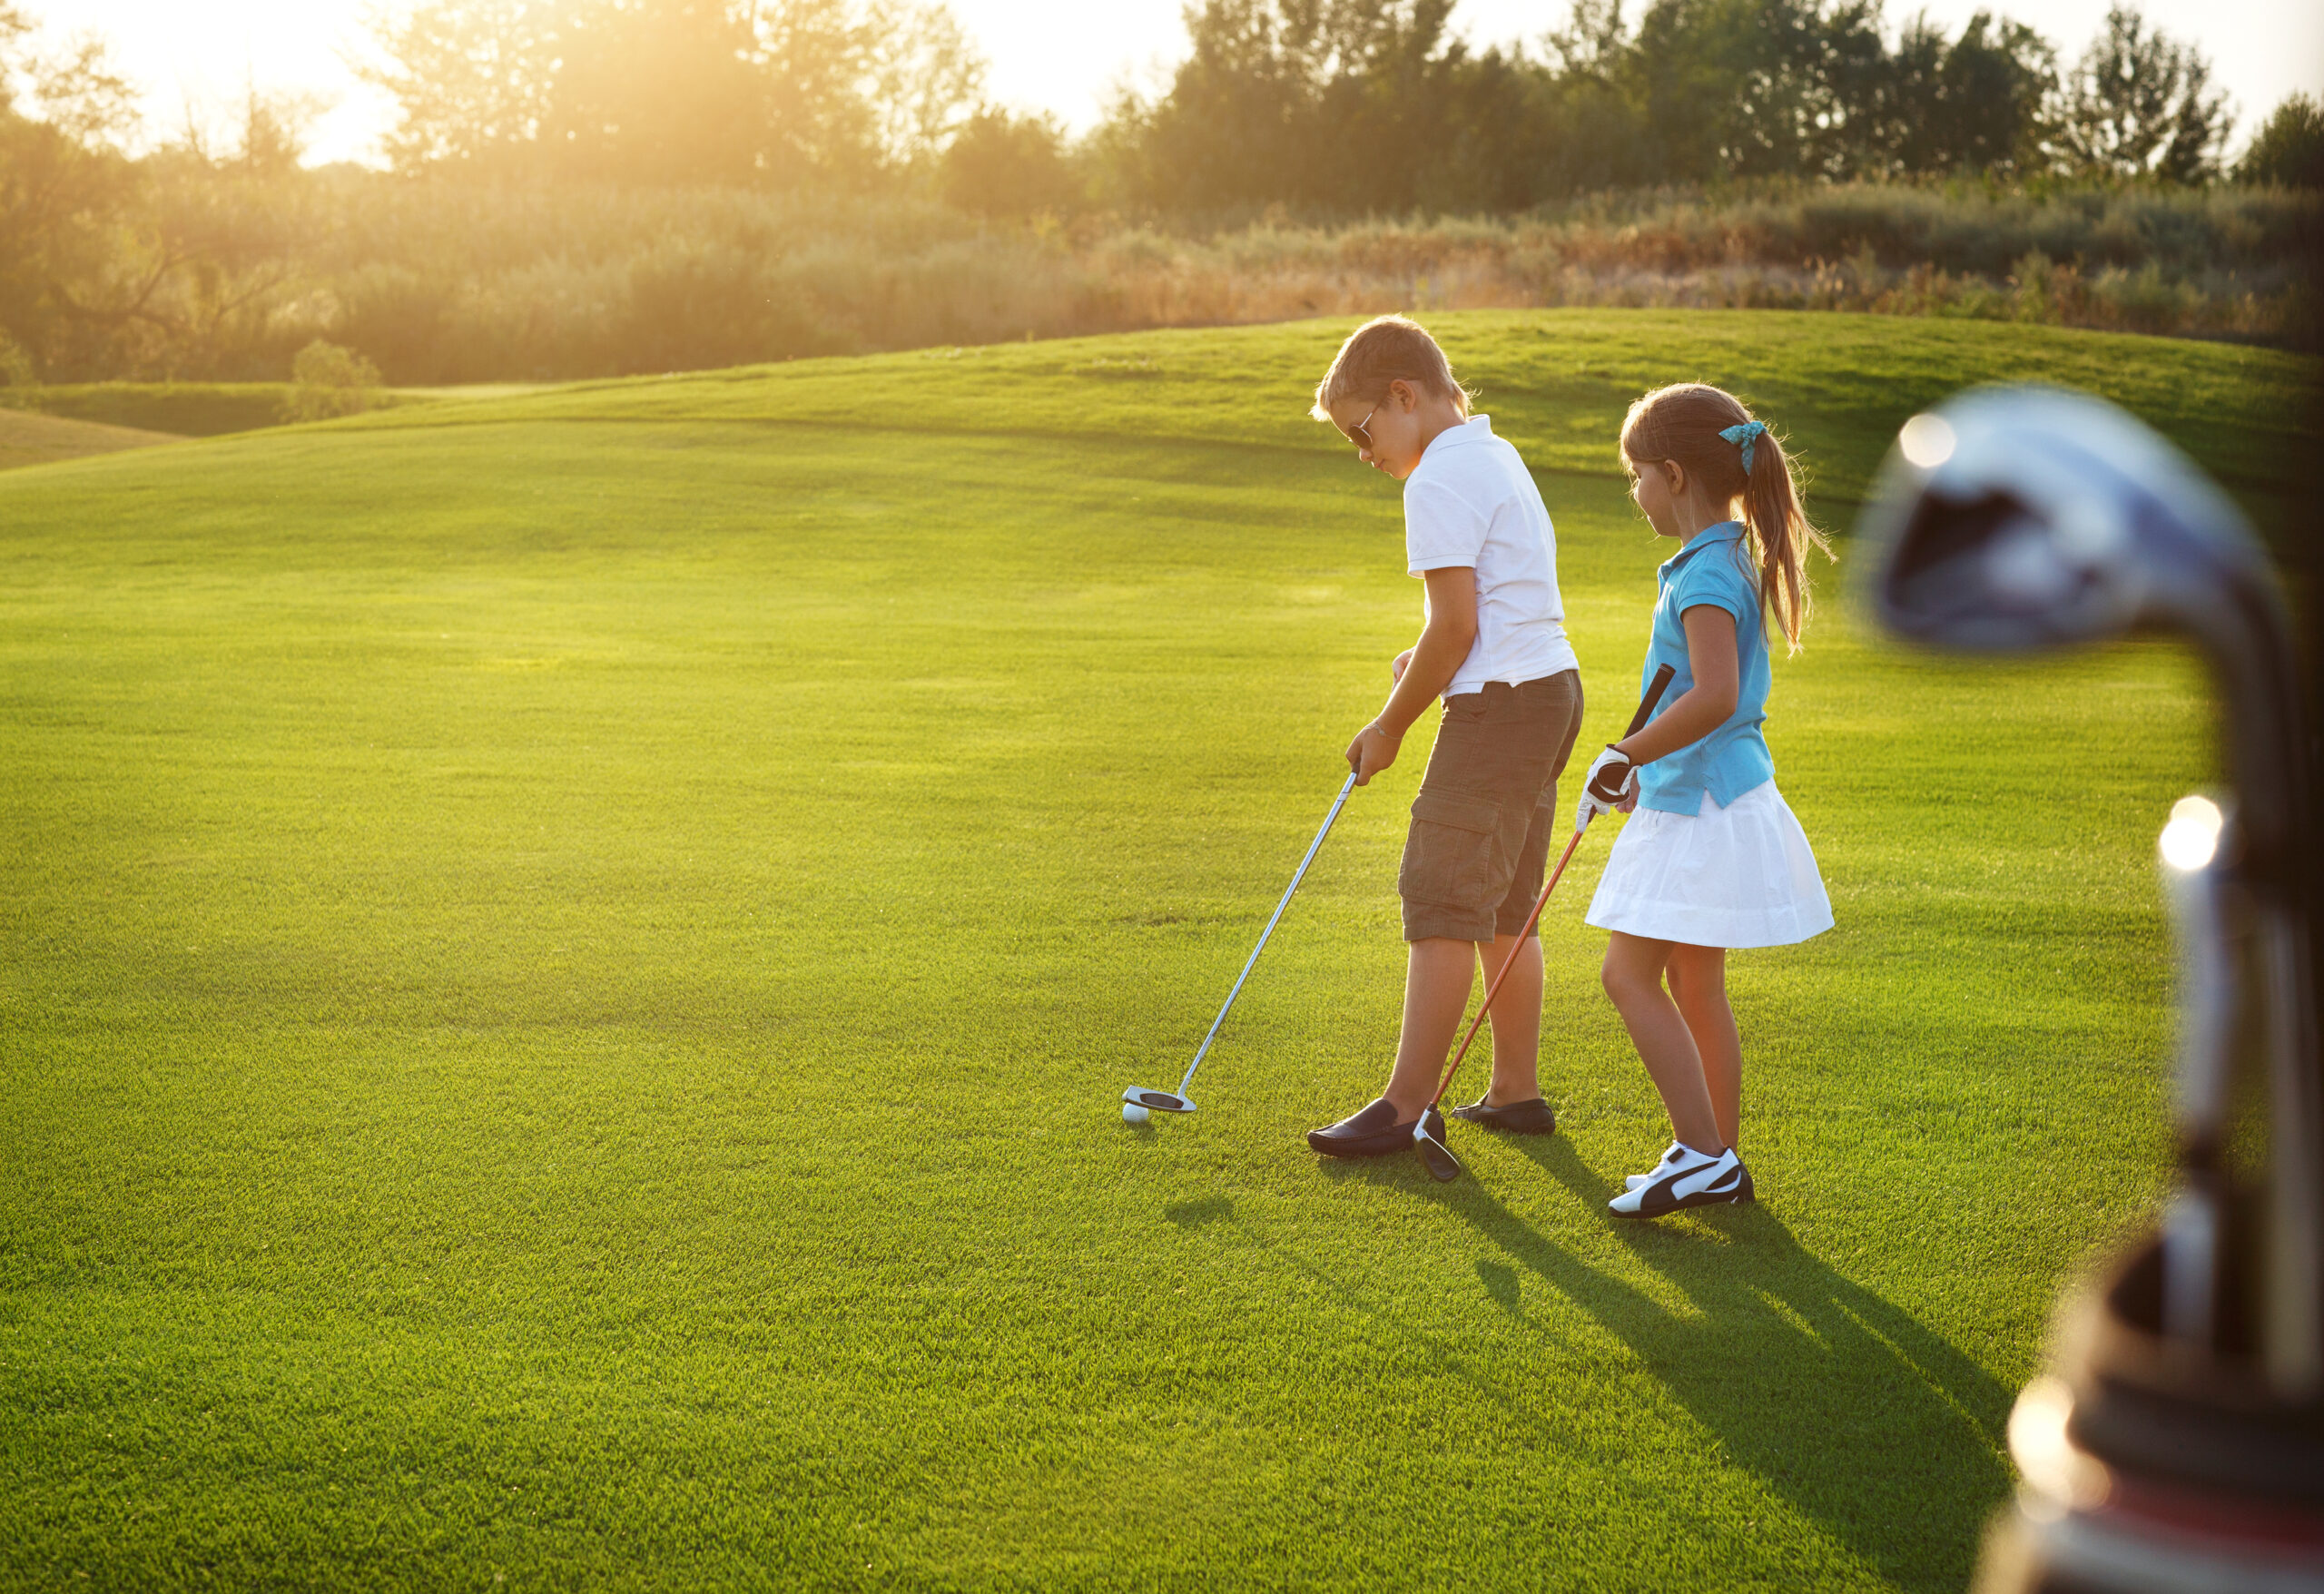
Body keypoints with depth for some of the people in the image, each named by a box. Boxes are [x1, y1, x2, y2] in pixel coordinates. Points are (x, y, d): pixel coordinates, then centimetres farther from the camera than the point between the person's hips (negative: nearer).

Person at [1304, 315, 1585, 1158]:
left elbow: (1455, 624, -18)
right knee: (1503, 911, 14)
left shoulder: (1439, 481, -14)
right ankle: (1515, 1091, 19)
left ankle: (1407, 1104, -5)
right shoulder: (1496, 456, 18)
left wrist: (1390, 725, -8)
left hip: (1498, 706, -10)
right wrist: (1426, 662, 8)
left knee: (1440, 899, -7)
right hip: (1551, 686, 10)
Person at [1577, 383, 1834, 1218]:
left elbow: (1714, 696, -31)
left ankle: (1701, 1151, -4)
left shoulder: (1707, 573, -19)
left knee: (1630, 971, -7)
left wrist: (1626, 755, -23)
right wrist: (1647, 768, 25)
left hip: (1702, 811, -10)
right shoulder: (1729, 560, 13)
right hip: (1702, 799, 10)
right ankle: (1721, 1162, 21)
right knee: (1695, 985, 14)